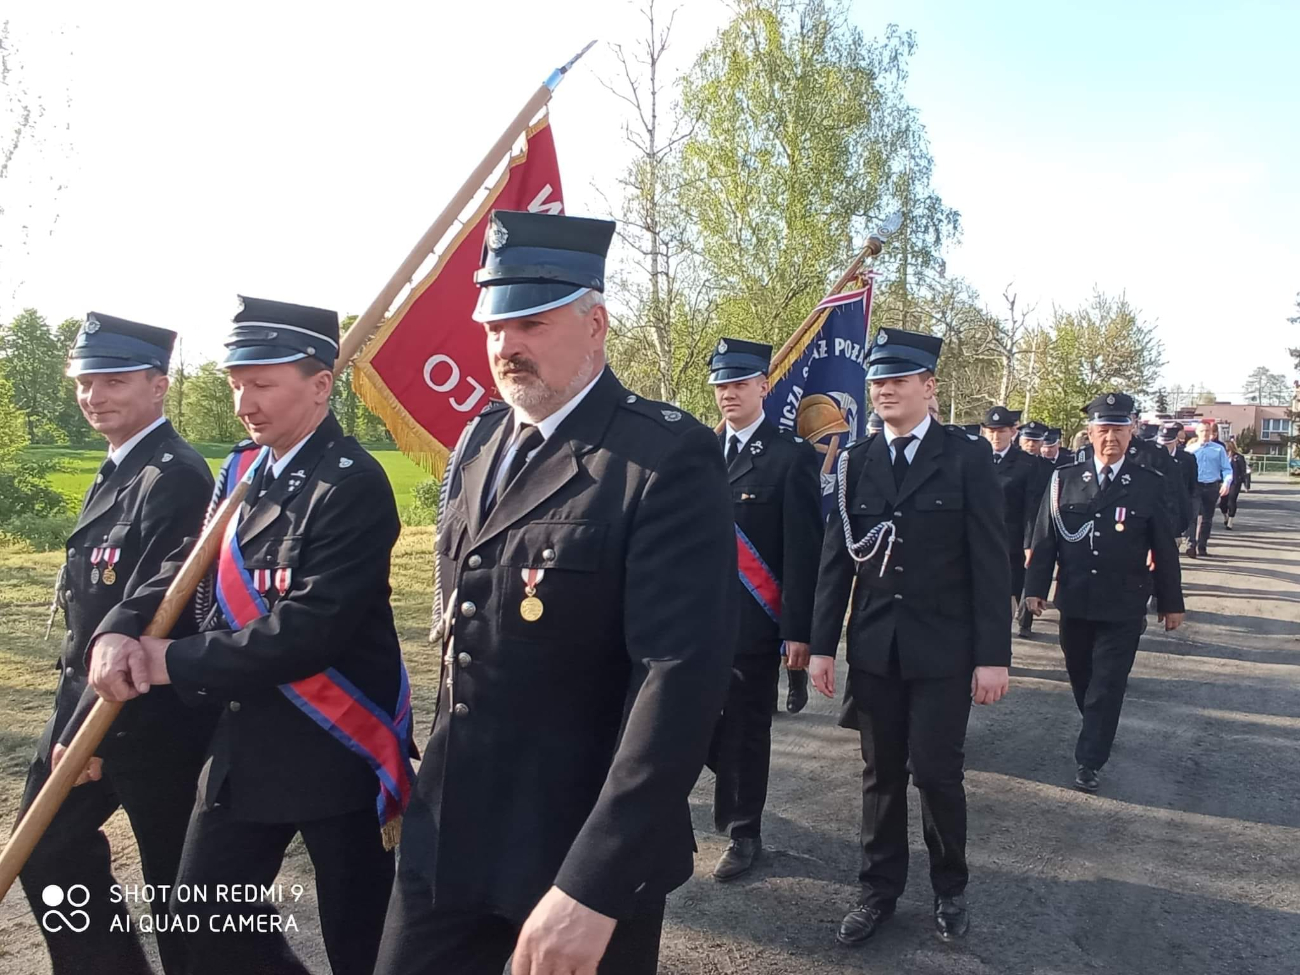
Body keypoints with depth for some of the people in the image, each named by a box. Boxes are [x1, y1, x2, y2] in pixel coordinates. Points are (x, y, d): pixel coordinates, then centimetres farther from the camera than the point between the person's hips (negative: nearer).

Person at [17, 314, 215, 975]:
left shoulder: (174, 478, -21)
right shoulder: (117, 472, 10)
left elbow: (147, 620, -25)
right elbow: (93, 609, 15)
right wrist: (73, 718, 13)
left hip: (152, 722, -9)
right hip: (86, 702, 10)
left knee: (173, 874, 7)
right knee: (43, 847, 19)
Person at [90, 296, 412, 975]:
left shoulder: (351, 485, -20)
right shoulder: (242, 471, 7)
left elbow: (311, 628, -27)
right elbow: (187, 570, 8)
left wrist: (174, 663, -19)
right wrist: (121, 633, -12)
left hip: (336, 749, -8)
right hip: (245, 742, 8)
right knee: (205, 917, 19)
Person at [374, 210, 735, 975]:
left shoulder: (669, 458, -18)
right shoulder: (481, 442, 6)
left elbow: (684, 674, -25)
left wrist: (593, 886, -27)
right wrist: (435, 780, 18)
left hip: (589, 846, -6)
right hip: (450, 828, 6)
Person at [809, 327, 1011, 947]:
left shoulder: (967, 458, -4)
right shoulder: (856, 462, 4)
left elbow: (991, 564, -6)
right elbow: (836, 560, 4)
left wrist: (993, 655, -10)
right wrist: (822, 644, 1)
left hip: (943, 649, -2)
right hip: (873, 646, 3)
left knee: (935, 772, 1)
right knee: (881, 774, 11)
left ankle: (950, 889, 26)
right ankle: (879, 889, 28)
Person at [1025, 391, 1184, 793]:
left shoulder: (1149, 484, -3)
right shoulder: (1065, 479, -1)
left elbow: (1164, 549, 1)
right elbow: (1044, 538, 0)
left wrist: (1171, 602, 4)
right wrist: (1035, 587, -4)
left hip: (1124, 608, -2)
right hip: (1075, 603, 2)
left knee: (1108, 684, 0)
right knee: (1081, 676, 16)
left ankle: (1089, 762, 7)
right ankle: (1098, 732, 39)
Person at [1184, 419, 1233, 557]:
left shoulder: (1219, 449, 4)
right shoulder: (1190, 449, 3)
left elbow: (1227, 469, 1)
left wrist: (1227, 483, -16)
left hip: (1212, 487, 2)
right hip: (1195, 486, -2)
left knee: (1207, 518, 11)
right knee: (1193, 515, -16)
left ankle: (1202, 546, 21)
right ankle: (1191, 545, -22)